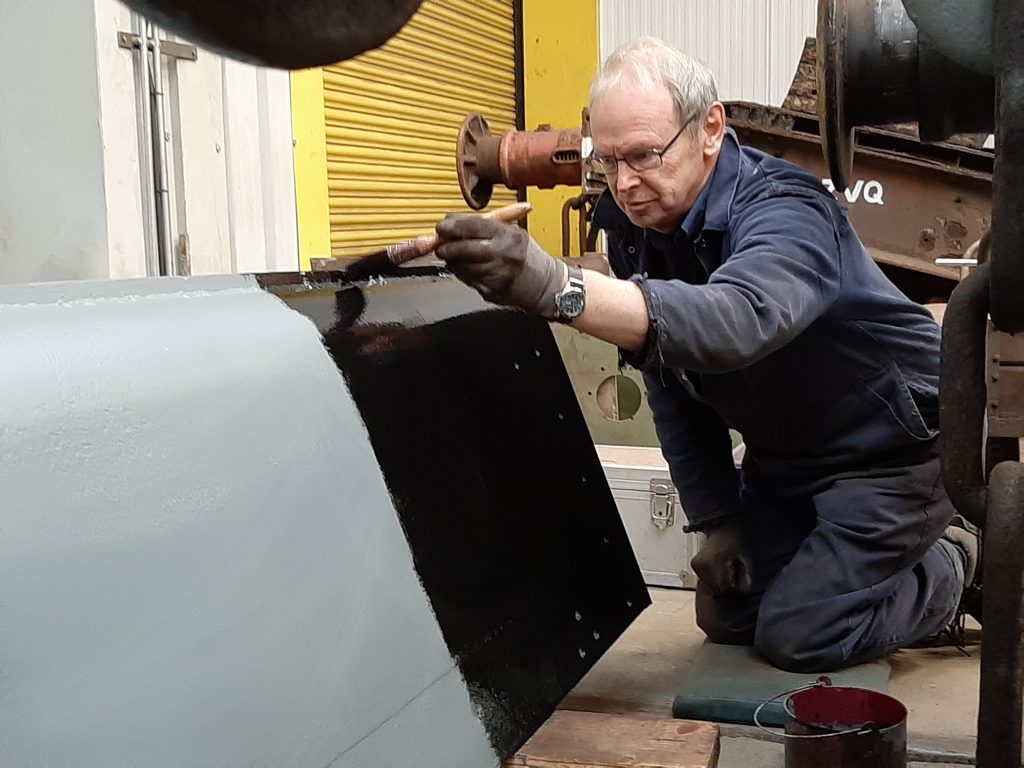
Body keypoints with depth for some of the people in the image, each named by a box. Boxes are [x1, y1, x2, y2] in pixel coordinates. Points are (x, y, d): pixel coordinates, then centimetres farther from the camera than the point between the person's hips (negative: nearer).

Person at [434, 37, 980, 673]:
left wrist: (554, 286, -68)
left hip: (889, 448, -7)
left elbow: (733, 323, -55)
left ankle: (953, 570, 14)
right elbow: (675, 390, 0)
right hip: (783, 458, 7)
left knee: (797, 633, -12)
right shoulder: (635, 222, -8)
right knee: (727, 617, 7)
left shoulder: (783, 212, -30)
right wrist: (716, 519, -4)